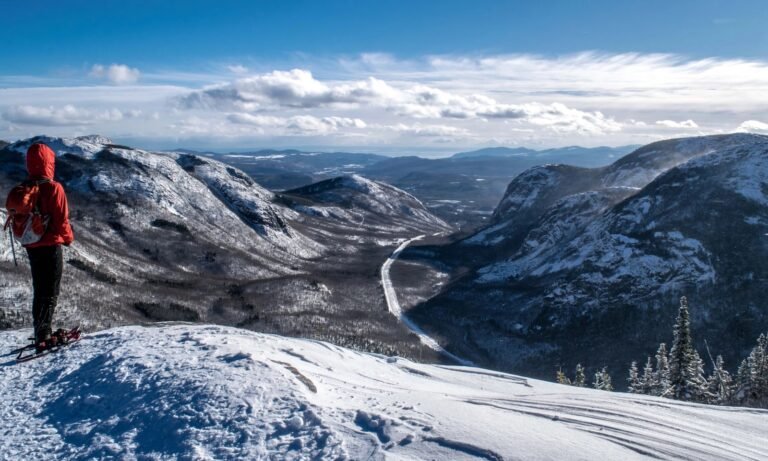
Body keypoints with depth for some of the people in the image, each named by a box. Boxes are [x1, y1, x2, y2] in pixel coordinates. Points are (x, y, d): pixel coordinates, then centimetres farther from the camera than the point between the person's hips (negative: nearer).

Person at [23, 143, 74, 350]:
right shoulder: (54, 188, -17)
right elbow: (61, 220, -17)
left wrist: (28, 238, 18)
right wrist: (68, 237, 1)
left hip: (31, 246, 6)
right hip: (50, 246, -6)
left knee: (39, 292, 18)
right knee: (50, 293, 3)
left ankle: (41, 333, 26)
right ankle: (42, 336, 0)